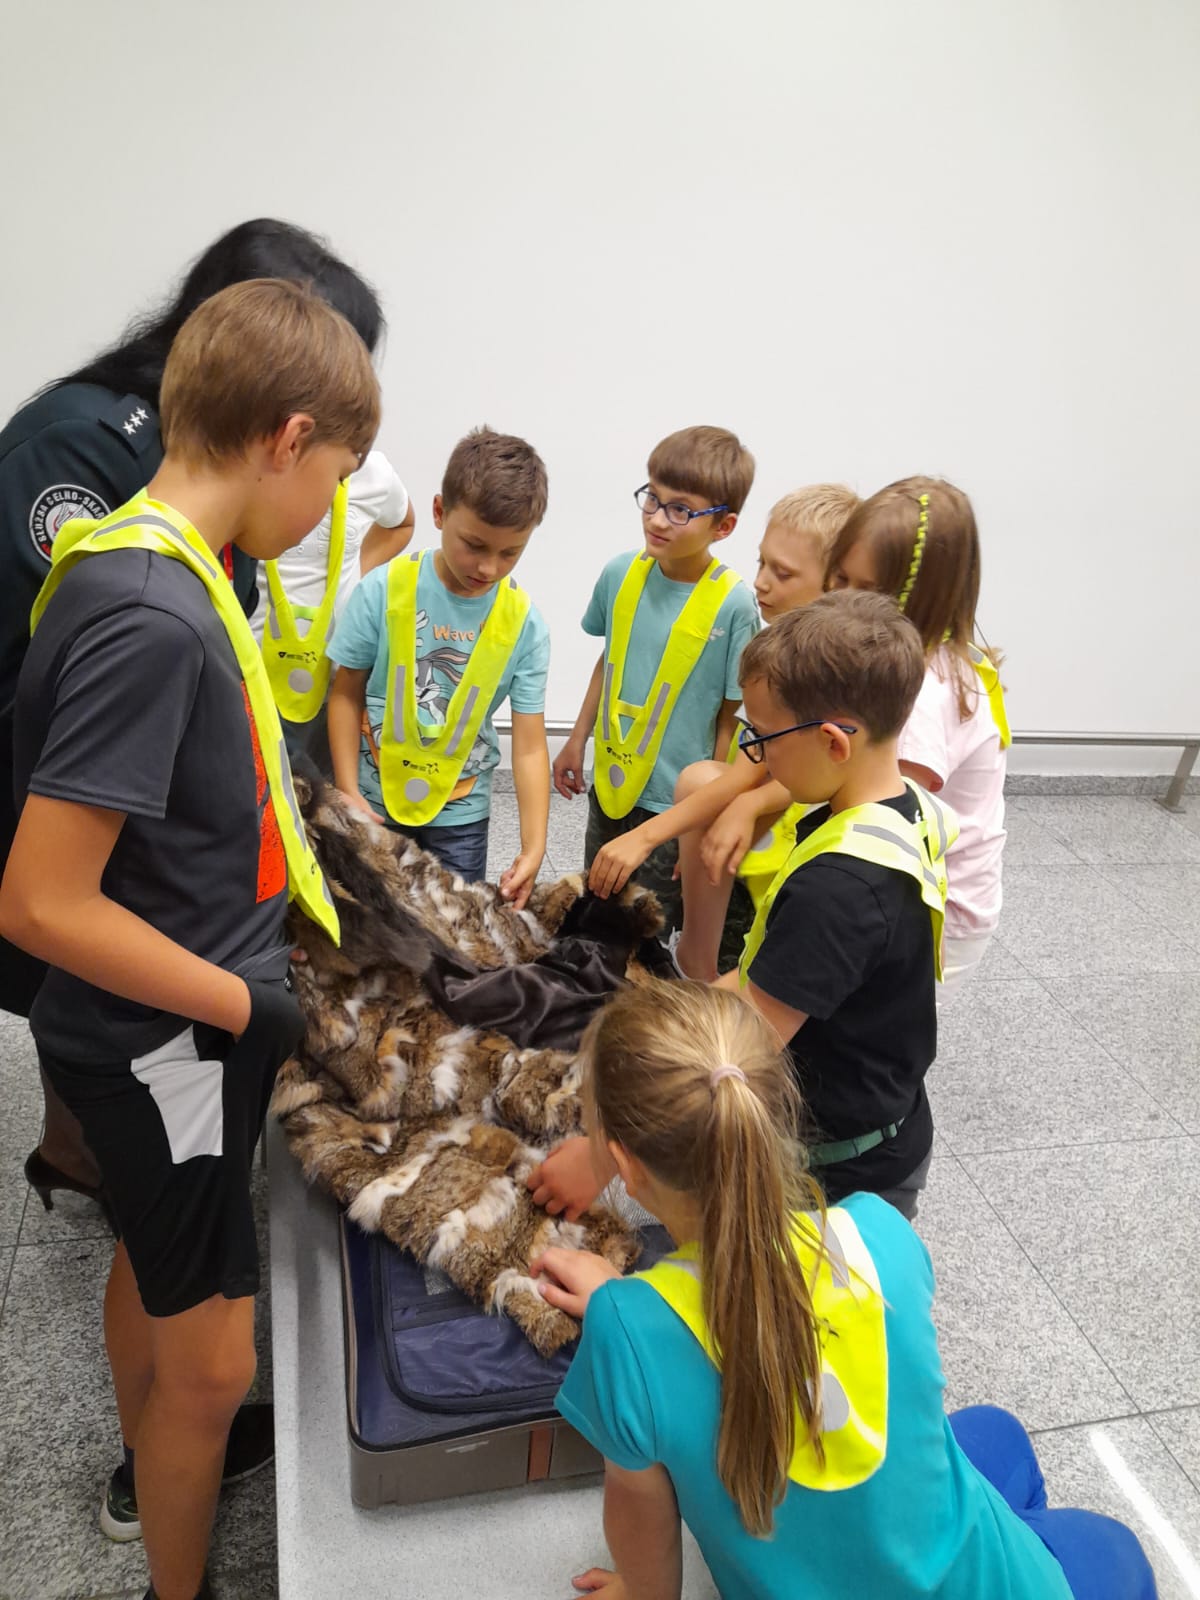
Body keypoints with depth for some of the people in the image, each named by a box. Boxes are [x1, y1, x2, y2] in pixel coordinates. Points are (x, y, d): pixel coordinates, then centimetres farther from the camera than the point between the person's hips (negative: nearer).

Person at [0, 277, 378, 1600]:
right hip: (166, 1045, -10)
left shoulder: (156, 564, 0)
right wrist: (255, 1010, -19)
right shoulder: (151, 618, -29)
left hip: (164, 1030, 10)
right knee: (209, 1363, 9)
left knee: (152, 1259, 30)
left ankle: (151, 1463, 56)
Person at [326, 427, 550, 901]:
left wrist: (533, 846, -18)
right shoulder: (384, 590, -15)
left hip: (460, 813, 1)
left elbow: (530, 745, -11)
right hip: (374, 800, 0)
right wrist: (348, 793, -8)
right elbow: (346, 693, -4)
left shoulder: (524, 624, -12)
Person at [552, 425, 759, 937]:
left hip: (675, 804, -5)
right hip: (609, 784, 5)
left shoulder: (734, 604, -19)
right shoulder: (620, 573, -6)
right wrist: (576, 742, 15)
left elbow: (731, 717, -14)